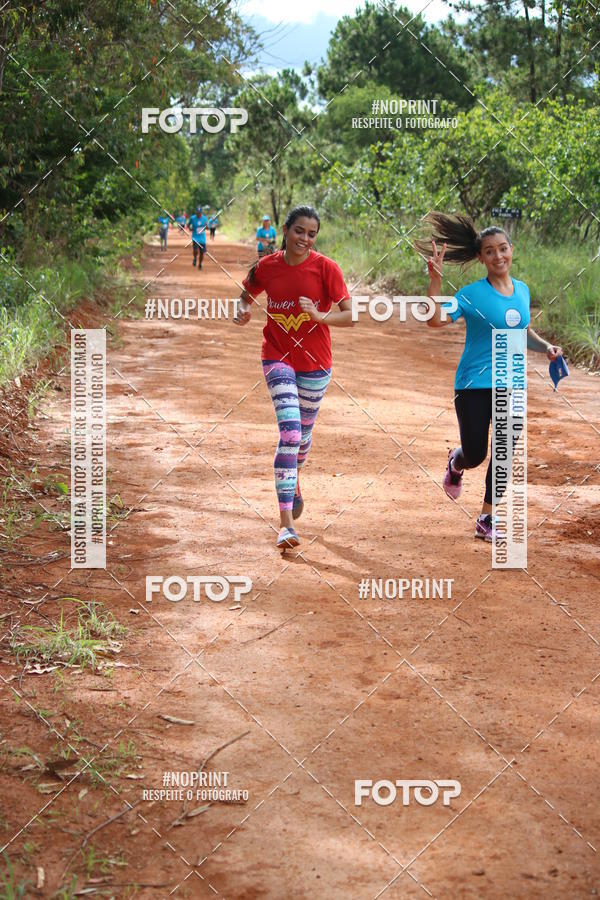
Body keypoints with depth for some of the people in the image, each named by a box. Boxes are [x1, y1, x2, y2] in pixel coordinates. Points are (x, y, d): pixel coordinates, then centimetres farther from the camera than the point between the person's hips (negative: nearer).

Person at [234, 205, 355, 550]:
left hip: (315, 363, 1)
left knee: (303, 433, 18)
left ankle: (293, 484, 52)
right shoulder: (266, 267, -4)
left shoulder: (326, 267, -10)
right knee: (290, 432, -18)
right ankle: (286, 522, -21)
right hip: (278, 358, -1)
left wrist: (319, 315, -28)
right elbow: (247, 295, 15)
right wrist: (244, 311, -8)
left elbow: (349, 316, -11)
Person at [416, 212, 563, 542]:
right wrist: (435, 278, -34)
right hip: (474, 386, -4)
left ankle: (487, 519, 17)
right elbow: (435, 320, -24)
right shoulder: (473, 294, -11)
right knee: (475, 456, 2)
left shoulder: (522, 290, 7)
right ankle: (455, 463, 41)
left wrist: (546, 347, 4)